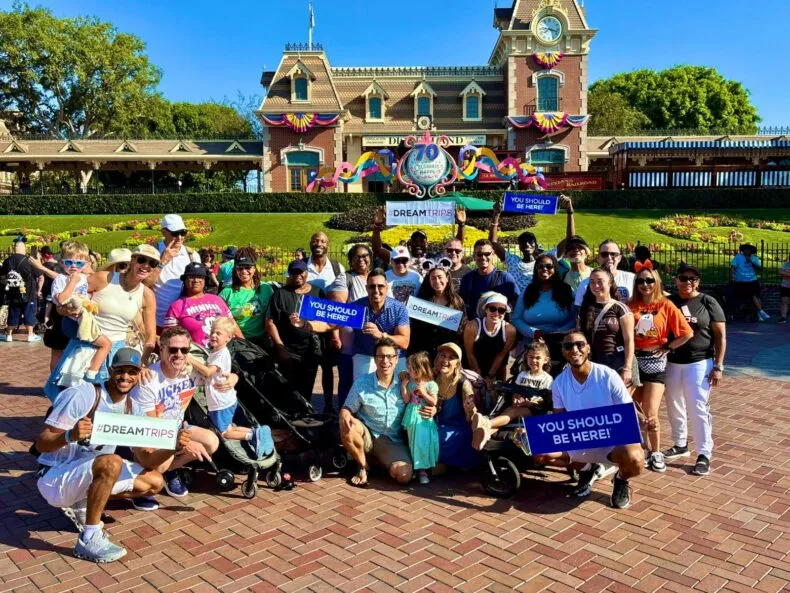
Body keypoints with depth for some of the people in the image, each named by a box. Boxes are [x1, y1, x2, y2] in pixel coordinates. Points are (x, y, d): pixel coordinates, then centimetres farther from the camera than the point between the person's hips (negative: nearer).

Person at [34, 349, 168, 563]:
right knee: (111, 463, -35)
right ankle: (89, 539, -21)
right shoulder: (82, 395, -21)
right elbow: (41, 444, -21)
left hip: (92, 472, 8)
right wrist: (70, 435, -41)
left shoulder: (132, 406, 0)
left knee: (154, 482, 2)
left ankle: (82, 503, 10)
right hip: (55, 477, -8)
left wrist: (174, 444, -18)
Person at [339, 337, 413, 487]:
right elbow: (347, 408, 0)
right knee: (347, 427, -32)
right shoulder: (361, 382, -5)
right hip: (367, 436, 0)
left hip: (393, 441, 0)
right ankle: (363, 466, -5)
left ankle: (381, 462, 11)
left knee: (404, 476, -25)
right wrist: (345, 416, -25)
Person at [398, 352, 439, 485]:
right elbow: (406, 400, -1)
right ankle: (417, 467, 18)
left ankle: (422, 469, 4)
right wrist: (403, 386, -8)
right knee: (413, 443, 8)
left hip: (424, 419, -3)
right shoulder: (410, 383, 2)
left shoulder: (431, 384, -8)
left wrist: (423, 392, -18)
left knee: (423, 443, -5)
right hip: (412, 417, 4)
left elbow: (434, 402, -9)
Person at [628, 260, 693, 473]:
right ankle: (643, 450, 25)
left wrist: (667, 348, -4)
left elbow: (687, 333, -6)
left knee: (651, 414, -3)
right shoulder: (630, 306, 0)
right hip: (634, 361, 2)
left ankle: (656, 453, 18)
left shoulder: (666, 305, -4)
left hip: (655, 362, -2)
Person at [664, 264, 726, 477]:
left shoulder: (708, 303, -3)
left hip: (700, 363, -4)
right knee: (674, 407, 13)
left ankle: (704, 455, 4)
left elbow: (721, 336, -3)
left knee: (698, 408, -5)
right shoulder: (668, 302, 5)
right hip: (672, 362, 4)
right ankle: (680, 445, 31)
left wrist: (718, 366, -8)